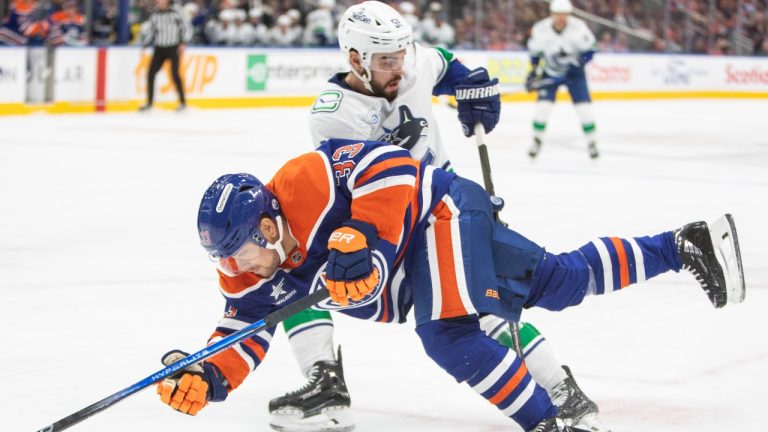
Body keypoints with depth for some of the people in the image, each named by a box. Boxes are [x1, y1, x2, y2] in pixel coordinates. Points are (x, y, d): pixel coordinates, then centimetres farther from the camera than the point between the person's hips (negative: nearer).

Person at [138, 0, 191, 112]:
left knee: (174, 73, -16)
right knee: (151, 73, -3)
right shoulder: (154, 15, 8)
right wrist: (144, 46, 8)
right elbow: (149, 32, 17)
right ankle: (149, 102, 8)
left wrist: (183, 43, -15)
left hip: (173, 48, -5)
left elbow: (187, 28, -4)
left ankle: (182, 102, -5)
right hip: (159, 48, 5)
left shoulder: (176, 12, -5)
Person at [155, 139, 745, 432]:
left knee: (447, 334, -25)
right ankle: (685, 246, 18)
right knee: (560, 282, 10)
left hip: (441, 210, -8)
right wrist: (207, 380, -20)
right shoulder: (251, 273, -5)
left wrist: (364, 238, -37)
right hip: (422, 256, 8)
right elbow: (244, 335, -3)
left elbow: (391, 165, -31)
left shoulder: (305, 184, -30)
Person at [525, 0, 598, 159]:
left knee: (584, 106, -9)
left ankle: (591, 142, 7)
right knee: (543, 105, -12)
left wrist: (576, 61, -24)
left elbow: (589, 50, -12)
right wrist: (534, 71, 0)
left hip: (574, 72, -1)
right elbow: (534, 51, 0)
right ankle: (537, 141, 6)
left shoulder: (578, 27, -22)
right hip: (550, 73, 1)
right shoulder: (540, 30, -19)